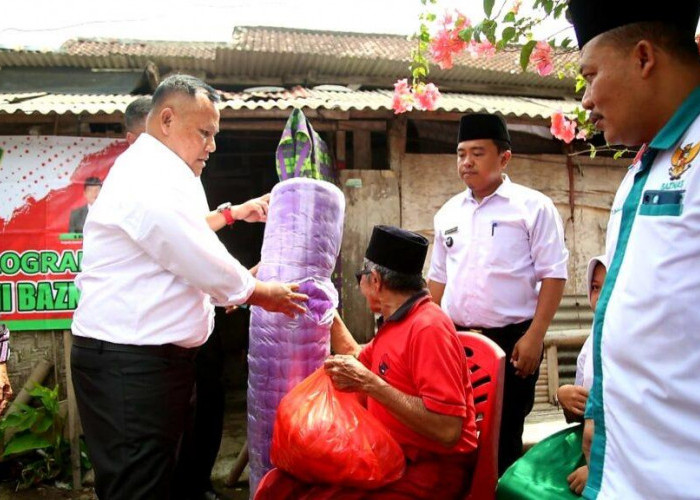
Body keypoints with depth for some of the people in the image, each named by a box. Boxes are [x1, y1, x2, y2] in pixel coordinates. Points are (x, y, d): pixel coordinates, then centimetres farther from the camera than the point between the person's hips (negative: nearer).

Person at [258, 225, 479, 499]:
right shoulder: (397, 322, 12)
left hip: (430, 470, -8)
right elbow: (357, 359, 30)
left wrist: (368, 383, -26)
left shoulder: (427, 327, -20)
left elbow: (448, 431, -27)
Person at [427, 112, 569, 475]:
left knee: (504, 437, 7)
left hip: (510, 340, -4)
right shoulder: (448, 213, 11)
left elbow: (553, 274, -7)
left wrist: (534, 336, -14)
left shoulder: (532, 206, -4)